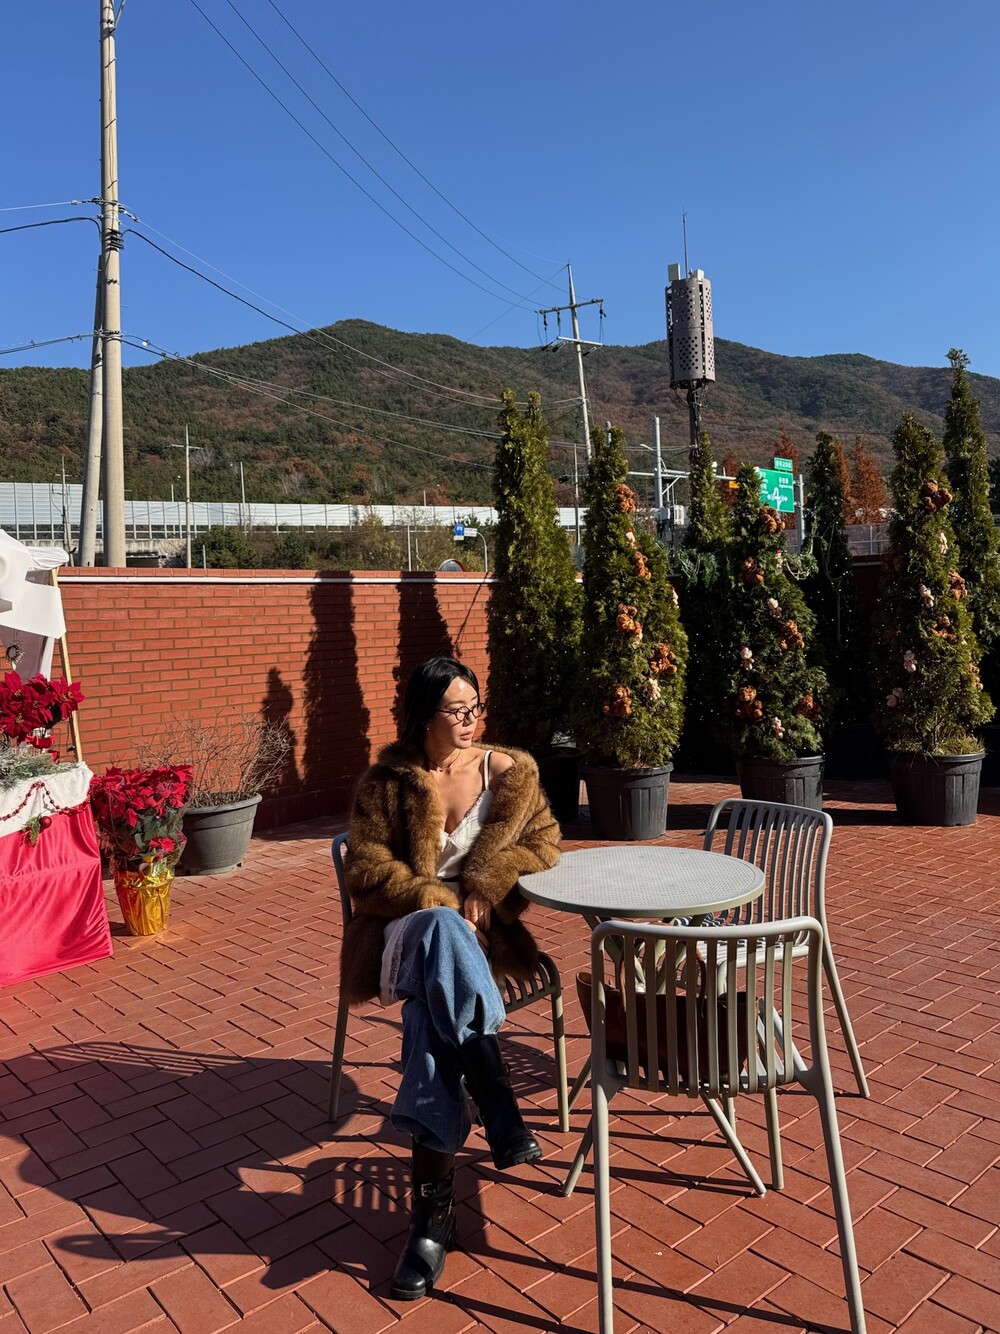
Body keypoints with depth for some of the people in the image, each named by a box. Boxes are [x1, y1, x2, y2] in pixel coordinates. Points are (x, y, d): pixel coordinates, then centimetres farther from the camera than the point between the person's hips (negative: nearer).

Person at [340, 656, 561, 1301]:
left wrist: (484, 886, -12)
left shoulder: (510, 771, 7)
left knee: (433, 1006, -34)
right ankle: (501, 1113, -40)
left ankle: (434, 1205, -29)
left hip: (478, 927, 1)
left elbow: (544, 840, 3)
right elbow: (368, 873, -1)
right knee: (442, 932, -39)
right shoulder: (387, 782, 2)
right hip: (408, 926, -1)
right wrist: (439, 901, -15)